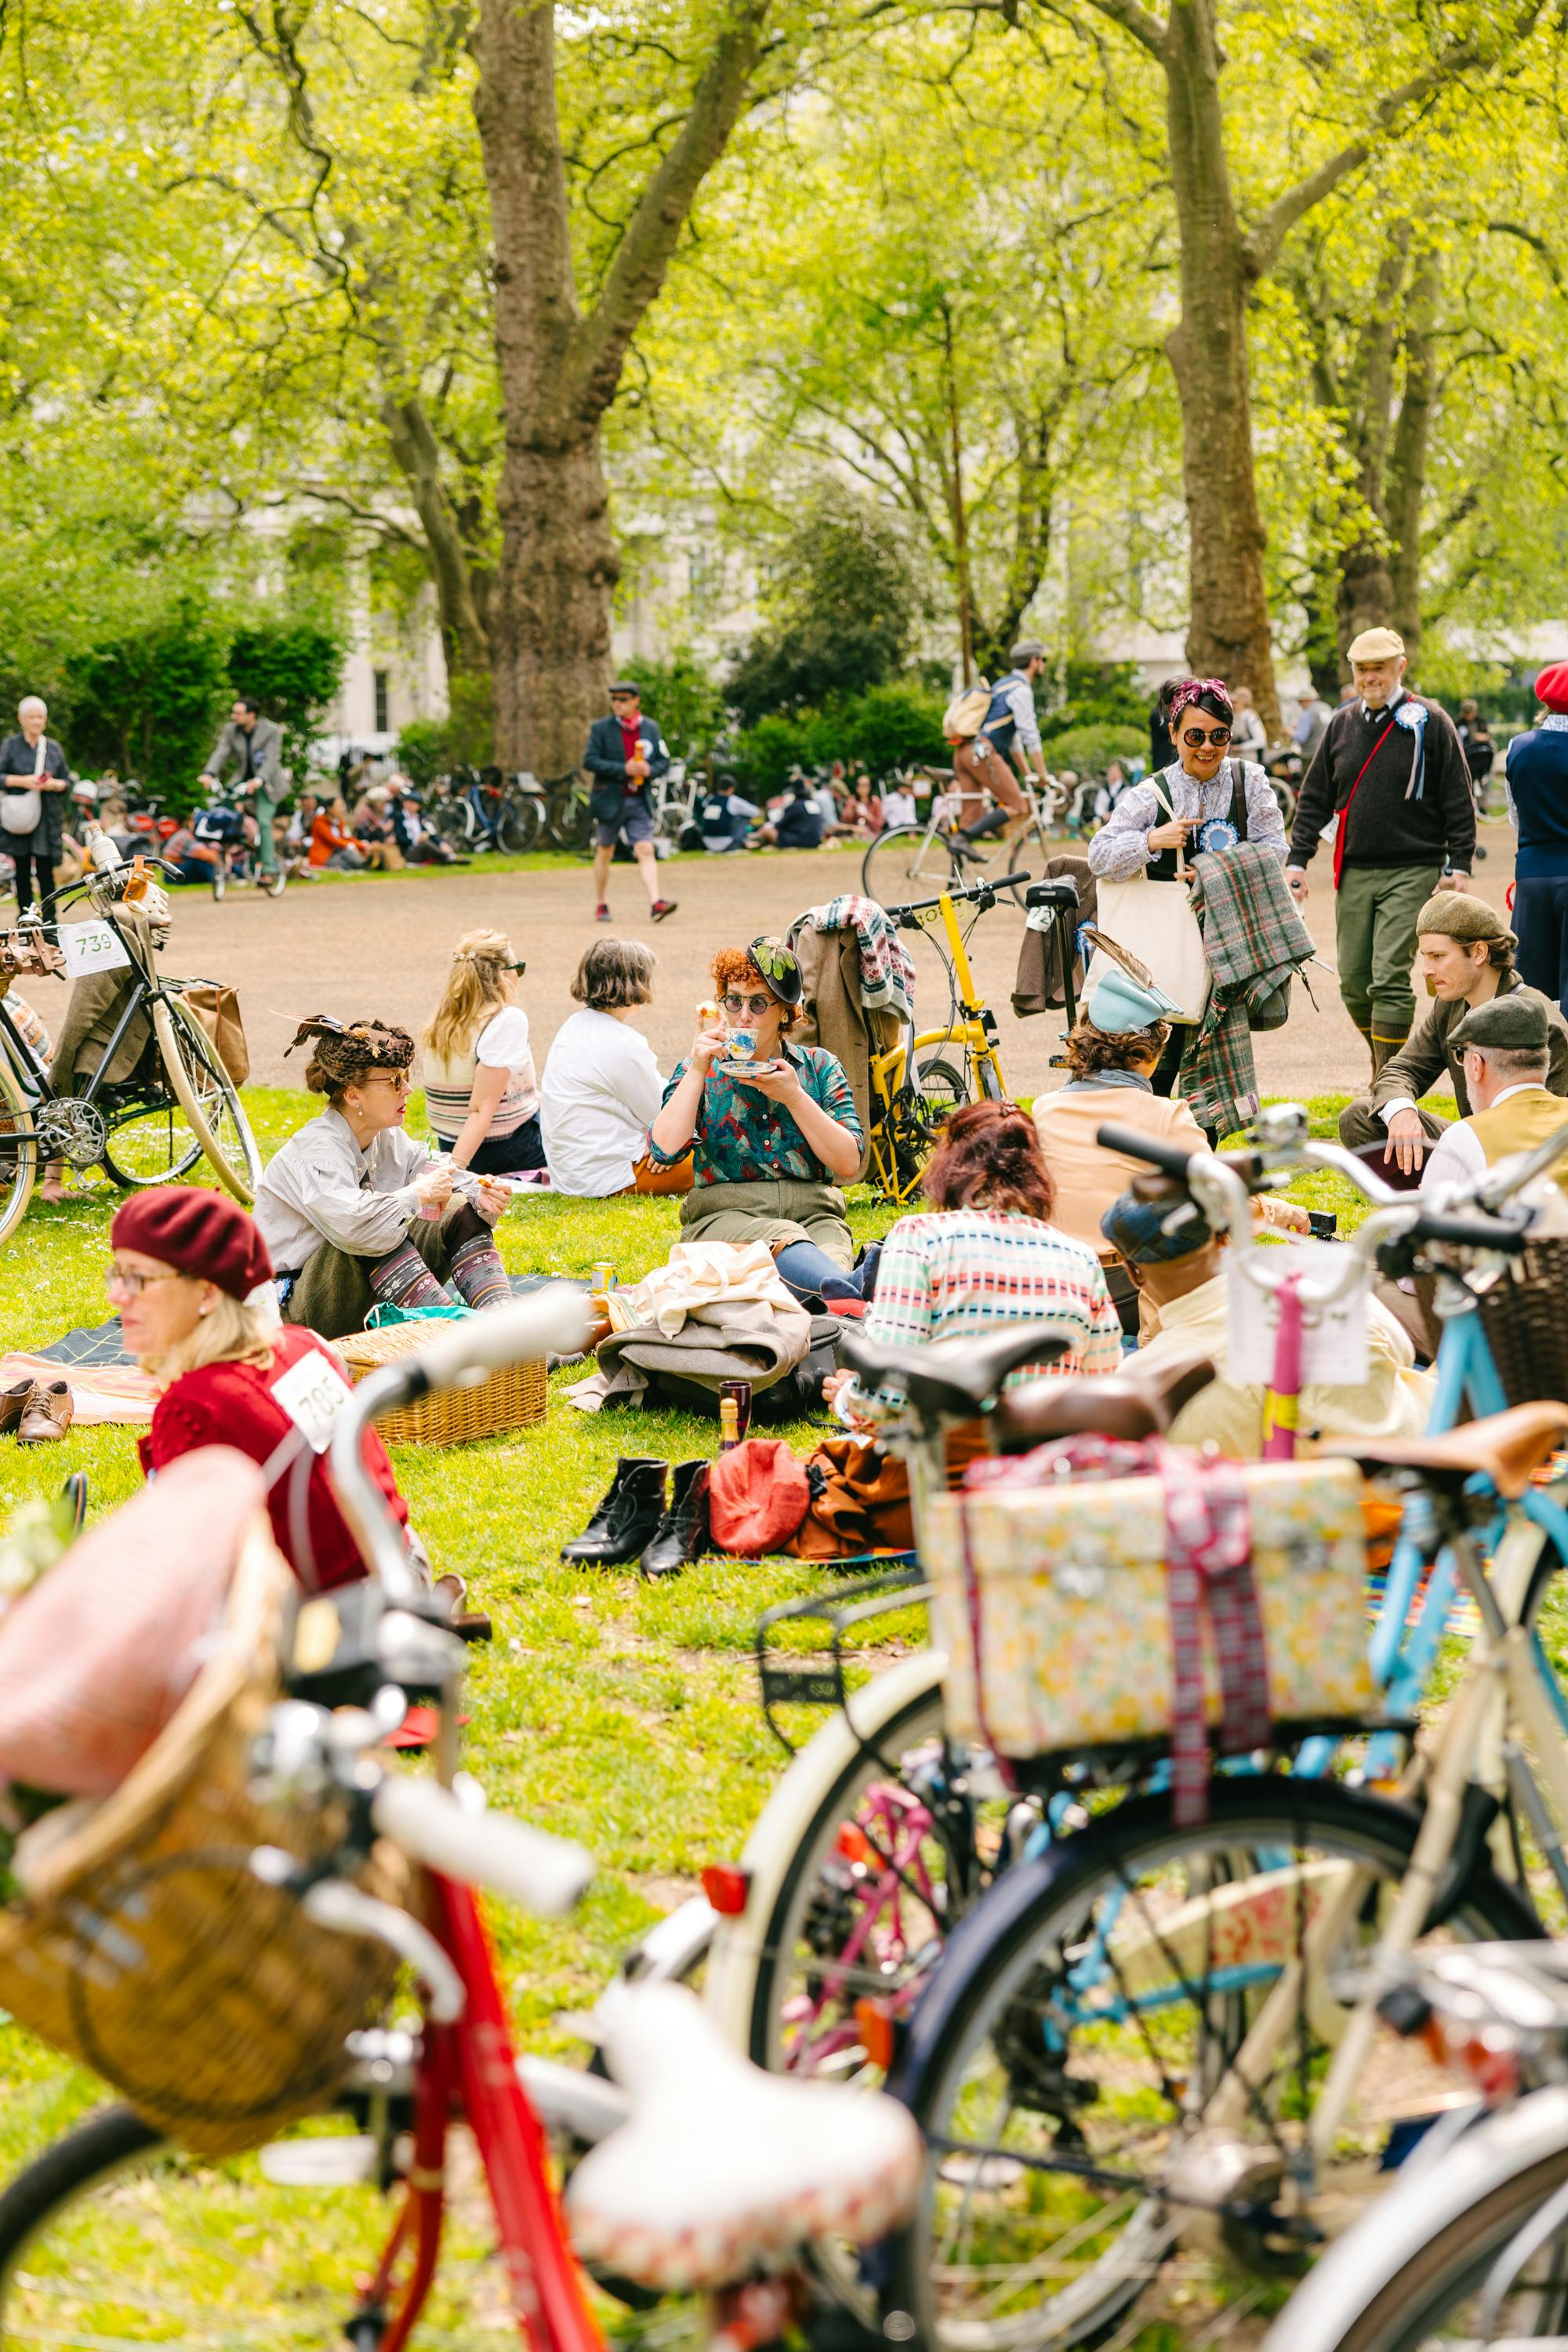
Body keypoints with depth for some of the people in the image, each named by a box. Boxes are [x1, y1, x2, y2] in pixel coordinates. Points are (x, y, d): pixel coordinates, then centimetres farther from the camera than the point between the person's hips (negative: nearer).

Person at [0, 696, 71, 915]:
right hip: (18, 819, -1)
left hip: (47, 820, 1)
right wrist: (22, 781, -15)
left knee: (46, 873, -2)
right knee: (22, 873, 3)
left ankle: (49, 920, -1)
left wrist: (54, 784, -8)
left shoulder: (53, 747, 10)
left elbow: (67, 781, 13)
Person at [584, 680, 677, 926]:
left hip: (639, 801, 2)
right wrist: (623, 770, -19)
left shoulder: (651, 728, 7)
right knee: (605, 852, 8)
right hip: (609, 800, -1)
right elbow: (590, 761, -10)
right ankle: (601, 904, 19)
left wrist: (649, 770, -14)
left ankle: (655, 903, -19)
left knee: (646, 851, -10)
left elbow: (663, 761, 10)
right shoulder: (601, 728, -2)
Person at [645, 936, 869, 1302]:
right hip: (724, 1216, -2)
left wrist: (794, 1096, -6)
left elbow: (849, 1166, 2)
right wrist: (697, 1070, -5)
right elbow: (665, 1151, -4)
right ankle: (851, 1287, -69)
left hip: (813, 1214, 3)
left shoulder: (818, 1067, 15)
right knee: (780, 1238, -39)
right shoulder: (701, 1069, 14)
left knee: (832, 1249, -37)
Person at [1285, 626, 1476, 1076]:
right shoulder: (1341, 725, 11)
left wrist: (1460, 866, -5)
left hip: (1412, 873, -5)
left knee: (1389, 979, -13)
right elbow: (1315, 798, 16)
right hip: (1353, 873, 5)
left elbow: (1458, 800, 0)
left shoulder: (1429, 722, -2)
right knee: (1354, 982, 5)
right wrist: (1298, 860, 8)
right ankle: (1385, 1064, 25)